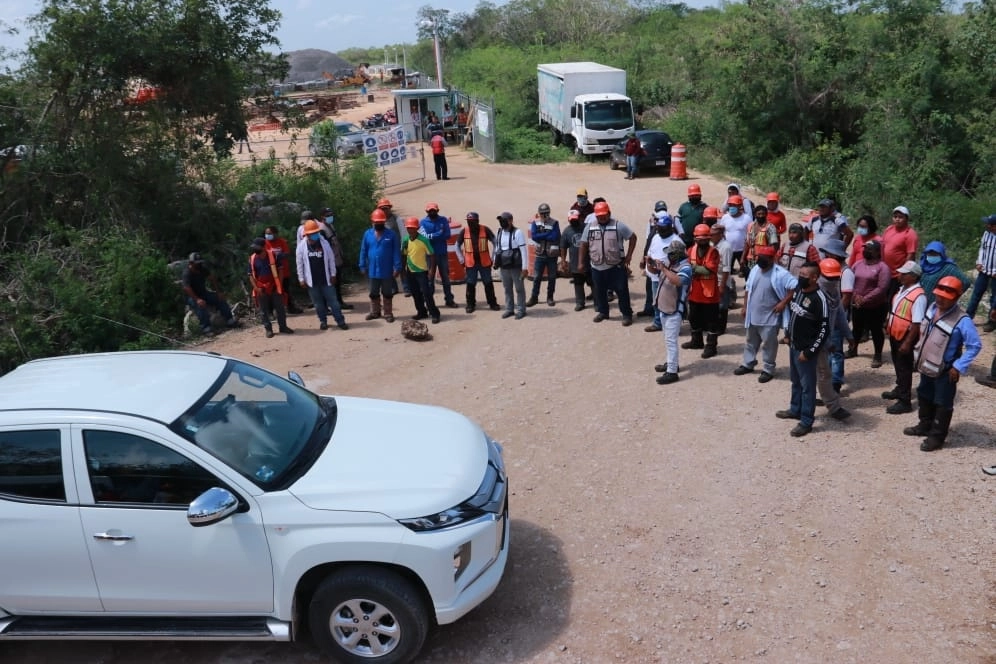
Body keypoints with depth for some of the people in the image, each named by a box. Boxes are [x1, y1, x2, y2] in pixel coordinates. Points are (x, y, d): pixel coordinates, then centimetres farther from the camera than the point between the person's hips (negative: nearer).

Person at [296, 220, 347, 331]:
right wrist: (301, 279, -1)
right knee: (318, 303, 10)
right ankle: (323, 321, 24)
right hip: (311, 281, 0)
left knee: (333, 300, 3)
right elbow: (299, 264, -1)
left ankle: (340, 321, 9)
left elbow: (331, 260, 2)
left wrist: (333, 274, 1)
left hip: (326, 279, 0)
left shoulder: (325, 243, -4)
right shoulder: (301, 246, -6)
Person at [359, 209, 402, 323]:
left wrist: (397, 267, -12)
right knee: (374, 293, 16)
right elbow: (363, 251, 5)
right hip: (373, 271, 3)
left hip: (387, 271, -3)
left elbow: (396, 252, -8)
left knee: (387, 293, 8)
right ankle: (375, 312, 30)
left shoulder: (391, 234, -7)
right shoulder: (367, 234, 0)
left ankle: (388, 313, 18)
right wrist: (363, 266, 3)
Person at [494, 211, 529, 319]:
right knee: (507, 289, 14)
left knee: (519, 289, 4)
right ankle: (509, 309, 24)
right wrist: (495, 262, 14)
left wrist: (524, 268, -15)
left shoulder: (517, 233, -12)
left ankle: (521, 310, 12)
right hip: (503, 267, 6)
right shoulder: (498, 233, 6)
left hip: (516, 266, -6)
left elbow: (523, 251, -13)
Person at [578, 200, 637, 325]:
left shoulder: (618, 225, -8)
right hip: (597, 267, 4)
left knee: (622, 291, 1)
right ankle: (602, 312, 33)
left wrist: (628, 256, -6)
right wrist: (581, 263, 5)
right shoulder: (590, 227, 3)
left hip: (616, 267, -3)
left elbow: (633, 237, -2)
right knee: (599, 291, 14)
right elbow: (583, 245, 9)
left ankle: (627, 314, 11)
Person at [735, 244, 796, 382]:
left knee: (768, 344, 3)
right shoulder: (755, 269, 5)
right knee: (750, 341, 20)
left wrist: (783, 303, -21)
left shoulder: (780, 274, -17)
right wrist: (745, 307, 13)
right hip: (753, 315, 7)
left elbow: (795, 287, -20)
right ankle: (747, 364, 35)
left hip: (770, 317, -7)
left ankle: (768, 370, 15)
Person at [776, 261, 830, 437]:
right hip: (793, 346, 8)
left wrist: (809, 351, -19)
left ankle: (806, 421, 11)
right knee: (795, 381, 22)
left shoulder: (819, 299, -22)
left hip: (805, 350, -8)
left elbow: (824, 330, -20)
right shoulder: (797, 289, 3)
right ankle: (795, 409, 39)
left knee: (807, 385, 2)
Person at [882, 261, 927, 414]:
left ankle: (905, 401, 10)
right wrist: (888, 325, 22)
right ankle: (900, 389, 43)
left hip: (905, 336, -9)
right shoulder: (902, 288, 4)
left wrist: (907, 342, -25)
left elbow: (917, 323, -25)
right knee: (897, 364, 24)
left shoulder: (918, 296, -24)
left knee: (904, 367, 1)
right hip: (895, 334, 9)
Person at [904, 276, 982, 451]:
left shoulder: (962, 321, -27)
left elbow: (975, 345, -23)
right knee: (924, 397, 24)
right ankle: (925, 425, 44)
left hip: (944, 371, -8)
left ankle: (937, 436, 21)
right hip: (927, 366, 8)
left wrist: (959, 367, -23)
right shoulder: (932, 307, -4)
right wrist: (918, 353, 13)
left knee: (942, 404, 8)